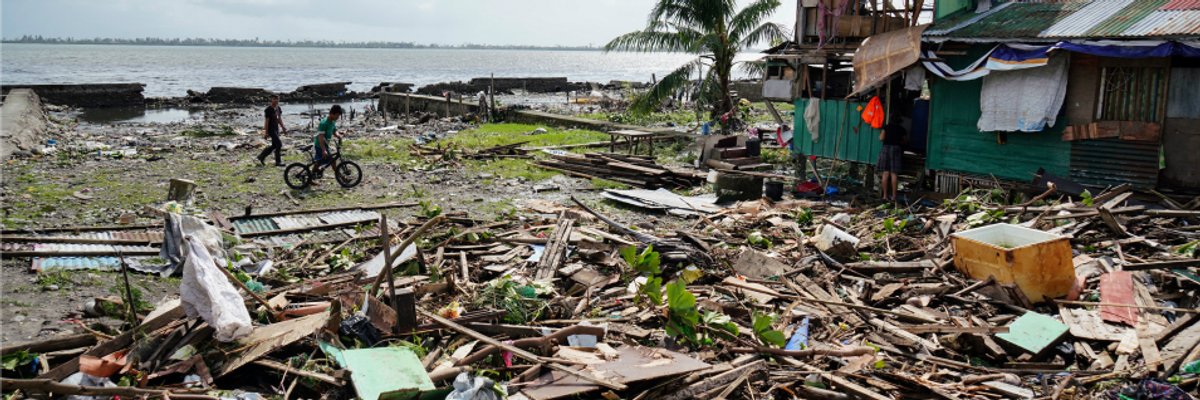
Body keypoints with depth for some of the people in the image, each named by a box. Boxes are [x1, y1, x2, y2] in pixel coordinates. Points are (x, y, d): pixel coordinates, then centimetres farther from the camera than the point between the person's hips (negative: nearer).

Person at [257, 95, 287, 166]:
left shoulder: (278, 109, 9)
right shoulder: (268, 109, -14)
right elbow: (267, 121, -14)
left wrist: (283, 129, 12)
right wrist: (266, 133, -14)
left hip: (276, 129, 8)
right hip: (271, 129, -8)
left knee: (274, 146, 13)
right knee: (279, 144, -12)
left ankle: (261, 156, 28)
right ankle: (278, 162, -4)